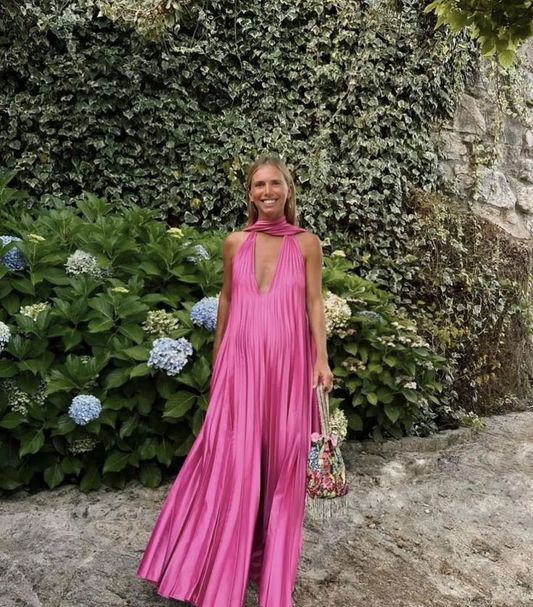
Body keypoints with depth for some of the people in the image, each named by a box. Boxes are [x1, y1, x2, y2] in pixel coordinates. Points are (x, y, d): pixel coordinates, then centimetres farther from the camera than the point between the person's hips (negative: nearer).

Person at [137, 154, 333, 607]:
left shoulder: (307, 243, 1)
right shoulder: (235, 242, 5)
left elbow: (314, 303, 1)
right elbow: (227, 299, 13)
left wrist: (321, 358, -7)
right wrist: (217, 357, 16)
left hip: (288, 362, -1)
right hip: (241, 359, 1)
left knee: (281, 460, 7)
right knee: (232, 459, 3)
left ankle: (273, 565, 27)